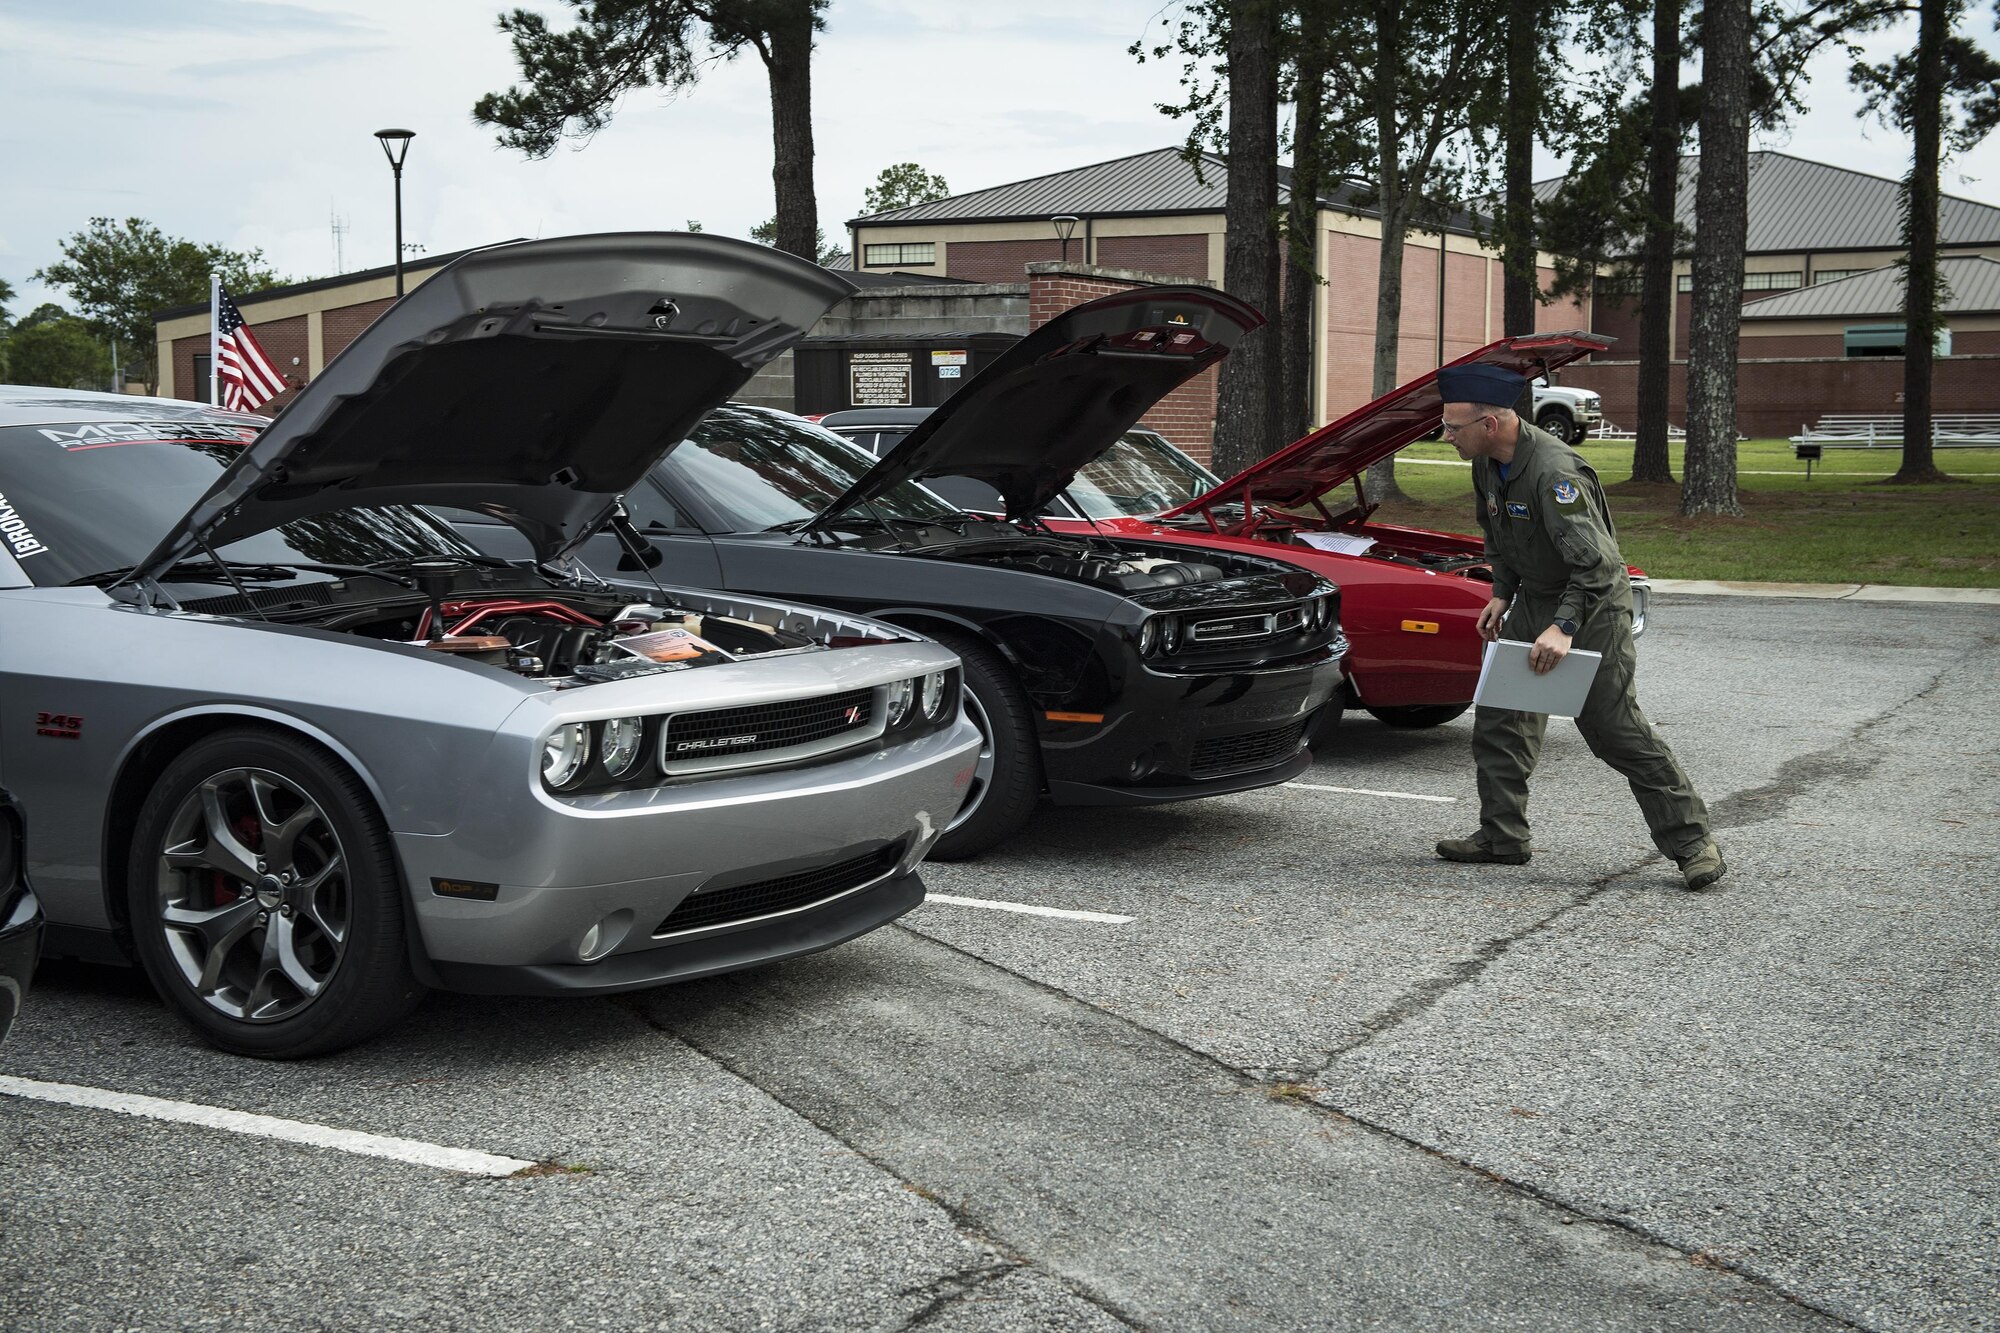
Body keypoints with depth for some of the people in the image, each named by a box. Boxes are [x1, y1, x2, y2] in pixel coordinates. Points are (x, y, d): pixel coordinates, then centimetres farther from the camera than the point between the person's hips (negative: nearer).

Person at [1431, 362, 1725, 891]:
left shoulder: (1555, 471, -28)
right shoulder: (1488, 465, 0)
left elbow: (1595, 561, -33)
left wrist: (1564, 628, -38)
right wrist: (1501, 595, 7)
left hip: (1592, 608, -9)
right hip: (1534, 602, 9)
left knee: (1617, 730, -7)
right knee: (1498, 719, 7)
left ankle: (1693, 842, 2)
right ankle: (1501, 838, 17)